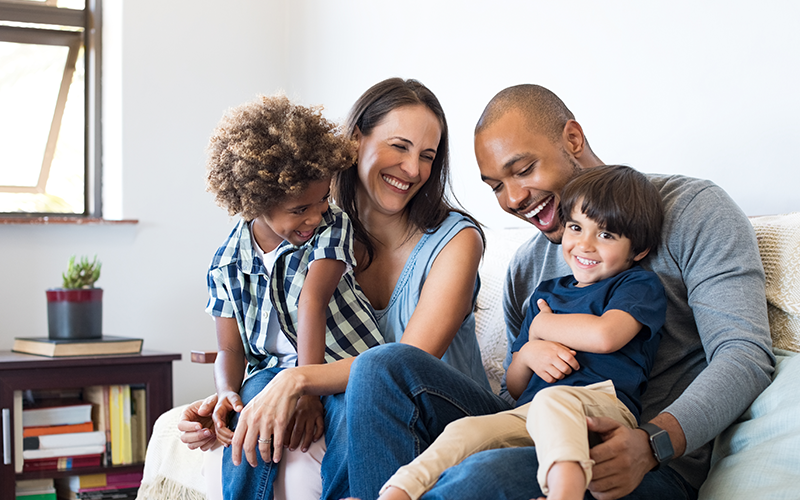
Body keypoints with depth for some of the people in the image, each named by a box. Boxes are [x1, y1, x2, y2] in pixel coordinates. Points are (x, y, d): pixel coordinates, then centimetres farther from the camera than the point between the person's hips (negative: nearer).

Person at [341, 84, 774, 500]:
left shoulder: (691, 209, 0)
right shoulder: (527, 265, 20)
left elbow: (746, 352, -11)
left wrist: (651, 445, -27)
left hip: (656, 464, -6)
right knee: (385, 365, -10)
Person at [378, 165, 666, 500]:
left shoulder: (641, 285, 11)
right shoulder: (546, 293, 29)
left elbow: (605, 335, -14)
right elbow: (514, 387, 29)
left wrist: (541, 326, 7)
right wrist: (527, 355, 3)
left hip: (603, 405, -5)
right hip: (528, 415, 6)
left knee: (551, 400, -39)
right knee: (466, 430, -24)